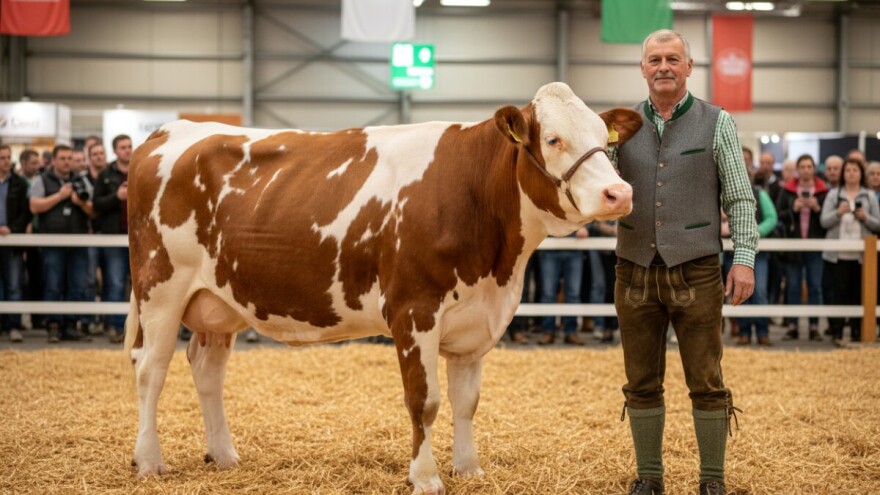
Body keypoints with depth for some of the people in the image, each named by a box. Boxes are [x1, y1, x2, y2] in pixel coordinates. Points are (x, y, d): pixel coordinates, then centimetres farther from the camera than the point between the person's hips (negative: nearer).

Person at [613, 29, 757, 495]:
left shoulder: (716, 123, 2)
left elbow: (740, 198, 0)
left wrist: (744, 257, -9)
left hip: (696, 271, -2)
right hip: (635, 270, 3)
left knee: (705, 381, 1)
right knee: (642, 382, 8)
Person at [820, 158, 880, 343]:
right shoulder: (833, 194, 8)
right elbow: (824, 222, 0)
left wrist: (865, 217, -11)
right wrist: (838, 213, -17)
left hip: (862, 253, 1)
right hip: (839, 253, -1)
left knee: (859, 293, 2)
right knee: (840, 292, -5)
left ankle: (857, 332, 8)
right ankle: (836, 332, -3)